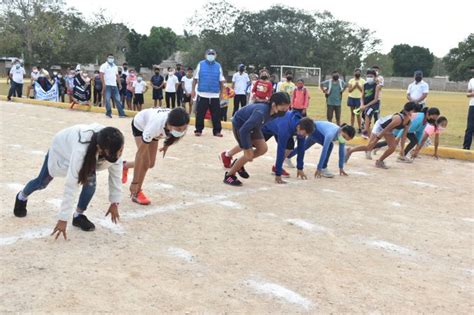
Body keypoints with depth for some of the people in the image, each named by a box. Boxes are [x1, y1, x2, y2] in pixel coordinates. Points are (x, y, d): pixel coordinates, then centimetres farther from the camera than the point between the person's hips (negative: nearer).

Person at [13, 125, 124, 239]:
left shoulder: (114, 149, -35)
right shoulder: (81, 150, -49)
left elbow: (115, 173, -18)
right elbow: (71, 185, -45)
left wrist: (114, 202, -14)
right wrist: (63, 219, -41)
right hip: (61, 146, -3)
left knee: (90, 181, -22)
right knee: (42, 182, 16)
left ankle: (78, 215, 3)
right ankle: (22, 198, 50)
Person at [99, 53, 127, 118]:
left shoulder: (115, 67, 18)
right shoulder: (104, 66, 0)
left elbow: (117, 76, 20)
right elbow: (101, 75, -8)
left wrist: (120, 84, 12)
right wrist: (103, 84, -18)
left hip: (114, 85, 5)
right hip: (107, 85, -5)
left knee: (118, 99, 2)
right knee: (107, 99, -5)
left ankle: (121, 113, 2)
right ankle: (108, 113, 3)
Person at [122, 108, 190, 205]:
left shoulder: (181, 125, -37)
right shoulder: (154, 126, -49)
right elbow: (140, 153, -42)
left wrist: (167, 144, 1)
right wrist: (135, 182, -39)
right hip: (140, 125, -5)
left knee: (150, 164, 8)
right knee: (145, 162, -17)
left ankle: (125, 165, 36)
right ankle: (136, 193, 2)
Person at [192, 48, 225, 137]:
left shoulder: (218, 66, 7)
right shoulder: (201, 64, 3)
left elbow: (221, 81, 10)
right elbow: (195, 78, 5)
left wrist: (221, 92, 7)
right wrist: (193, 90, 1)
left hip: (215, 95, 1)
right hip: (202, 94, -1)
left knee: (216, 114, 3)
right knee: (200, 114, 3)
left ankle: (217, 131, 10)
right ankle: (198, 130, 12)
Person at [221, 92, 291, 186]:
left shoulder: (274, 111, -18)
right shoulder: (261, 112, -41)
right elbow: (243, 130, -38)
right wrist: (247, 150, -30)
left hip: (252, 124, 8)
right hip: (239, 124, -8)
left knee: (263, 148, 1)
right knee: (249, 154, -14)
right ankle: (229, 175, 7)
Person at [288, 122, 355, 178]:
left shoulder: (342, 136, -22)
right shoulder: (331, 134, -43)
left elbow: (342, 152, -12)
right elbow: (324, 151, -43)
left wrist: (341, 168, -9)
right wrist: (319, 168, -41)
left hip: (319, 132, 8)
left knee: (304, 147, 25)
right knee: (329, 145, -30)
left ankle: (287, 157, 49)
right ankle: (323, 169, -22)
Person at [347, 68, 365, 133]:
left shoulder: (363, 81, 0)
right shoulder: (351, 80, 4)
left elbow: (363, 90, -5)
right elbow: (349, 90, -1)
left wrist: (358, 86, -15)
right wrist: (354, 86, -14)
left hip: (359, 98, -2)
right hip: (351, 98, 2)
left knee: (358, 114, -3)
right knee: (352, 113, 7)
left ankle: (360, 128, 2)